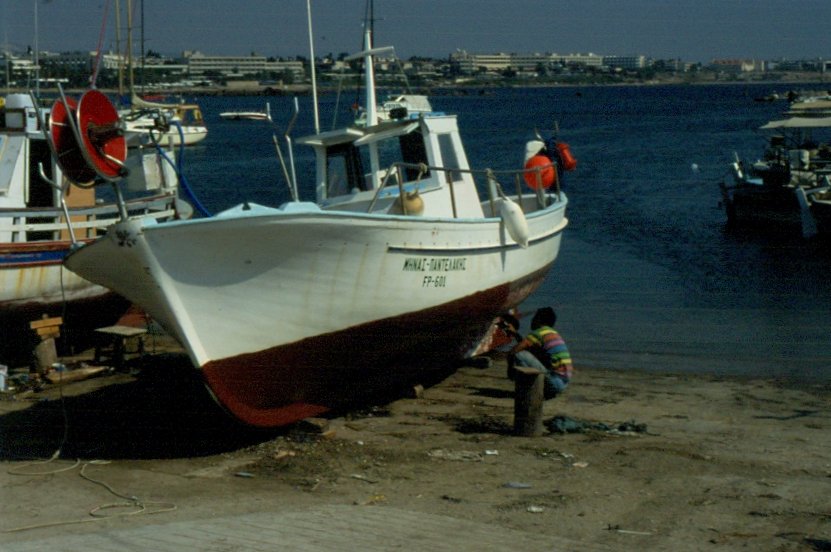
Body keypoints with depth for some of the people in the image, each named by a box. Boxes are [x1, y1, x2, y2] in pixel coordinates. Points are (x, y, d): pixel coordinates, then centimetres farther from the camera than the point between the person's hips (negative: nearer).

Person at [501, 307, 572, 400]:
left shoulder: (540, 332, -9)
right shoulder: (554, 333, 19)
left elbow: (515, 350, -14)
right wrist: (515, 333, 37)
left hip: (554, 382, -9)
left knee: (520, 355, -13)